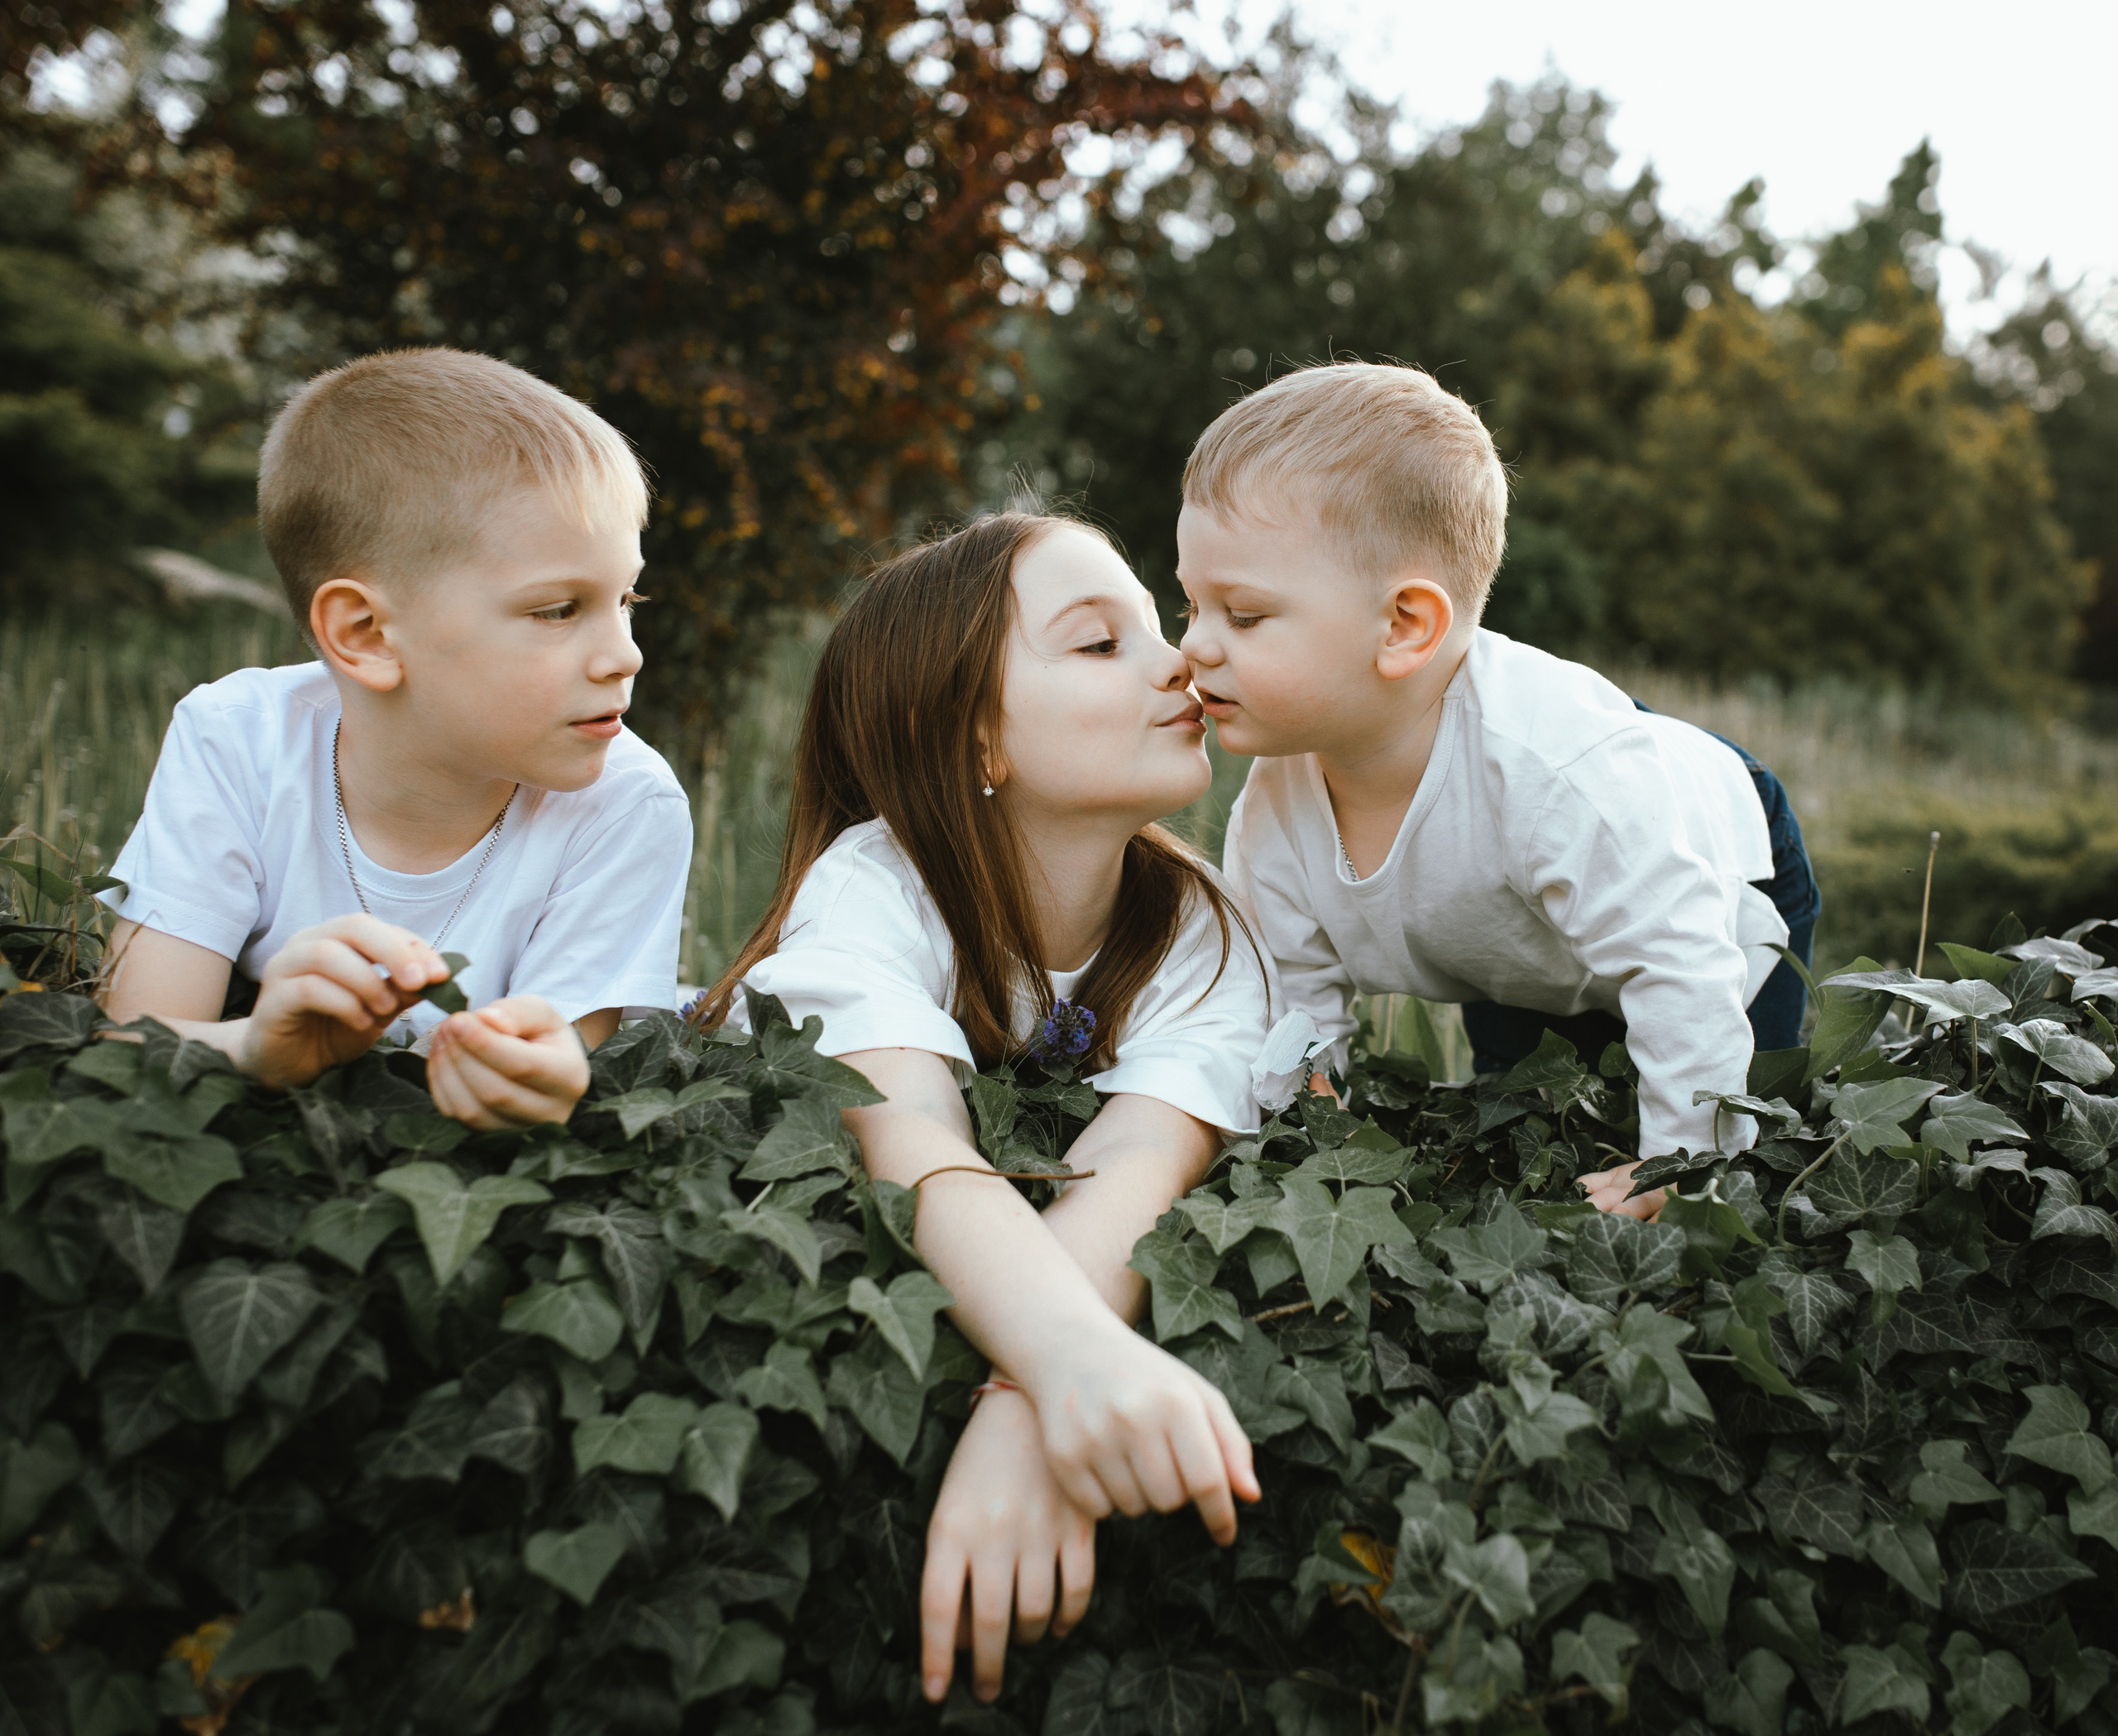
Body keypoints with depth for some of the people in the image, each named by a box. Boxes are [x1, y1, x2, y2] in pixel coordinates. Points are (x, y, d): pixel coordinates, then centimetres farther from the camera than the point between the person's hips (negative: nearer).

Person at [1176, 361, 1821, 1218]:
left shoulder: (1564, 769, -48)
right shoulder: (1271, 822, -28)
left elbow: (1681, 969, -40)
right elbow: (1294, 1016, -13)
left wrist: (1678, 1167, -34)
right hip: (1516, 967, 5)